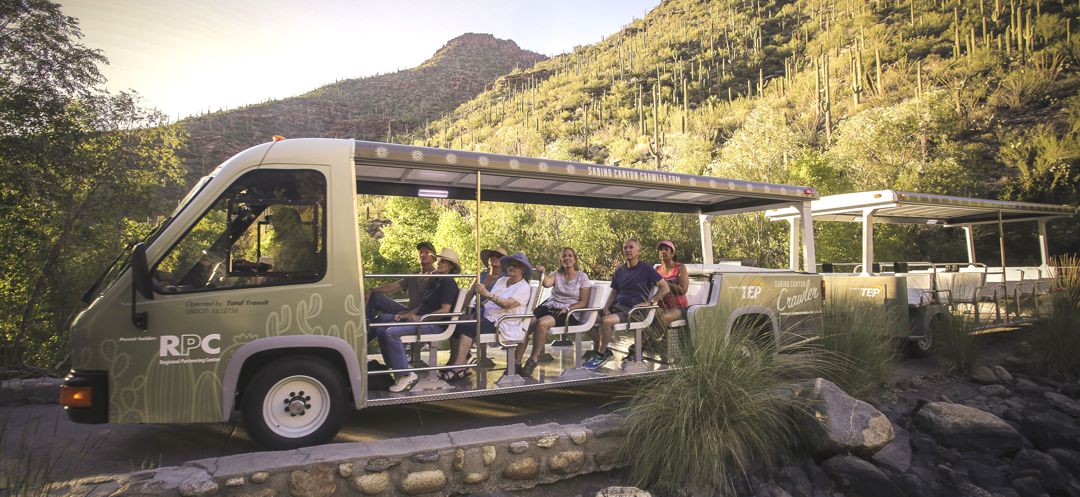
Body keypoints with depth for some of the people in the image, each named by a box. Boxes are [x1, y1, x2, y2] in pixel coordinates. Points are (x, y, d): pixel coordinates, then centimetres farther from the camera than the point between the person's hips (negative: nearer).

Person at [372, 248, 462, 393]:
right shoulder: (433, 280, 21)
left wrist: (420, 318, -21)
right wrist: (406, 314, 7)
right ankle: (397, 371, -1)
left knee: (391, 332, -28)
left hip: (436, 324, -10)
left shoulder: (448, 283, -8)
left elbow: (445, 310, -16)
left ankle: (406, 375, -23)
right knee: (380, 330, -1)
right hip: (420, 319, 10)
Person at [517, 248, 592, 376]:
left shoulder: (582, 276, 8)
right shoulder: (556, 274, 17)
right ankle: (517, 362, -21)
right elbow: (546, 283, -6)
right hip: (548, 306, 4)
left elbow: (584, 302, 1)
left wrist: (567, 309, -13)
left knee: (542, 323, -35)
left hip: (567, 312, -4)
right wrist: (541, 274, -26)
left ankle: (533, 359, -23)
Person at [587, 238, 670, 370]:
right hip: (617, 306, 6)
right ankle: (597, 351, 1)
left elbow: (665, 288, -4)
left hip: (634, 310, -6)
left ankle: (601, 354, -12)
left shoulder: (646, 269, 0)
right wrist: (606, 308, 1)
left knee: (606, 321, -31)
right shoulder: (619, 270, 17)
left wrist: (650, 302, -13)